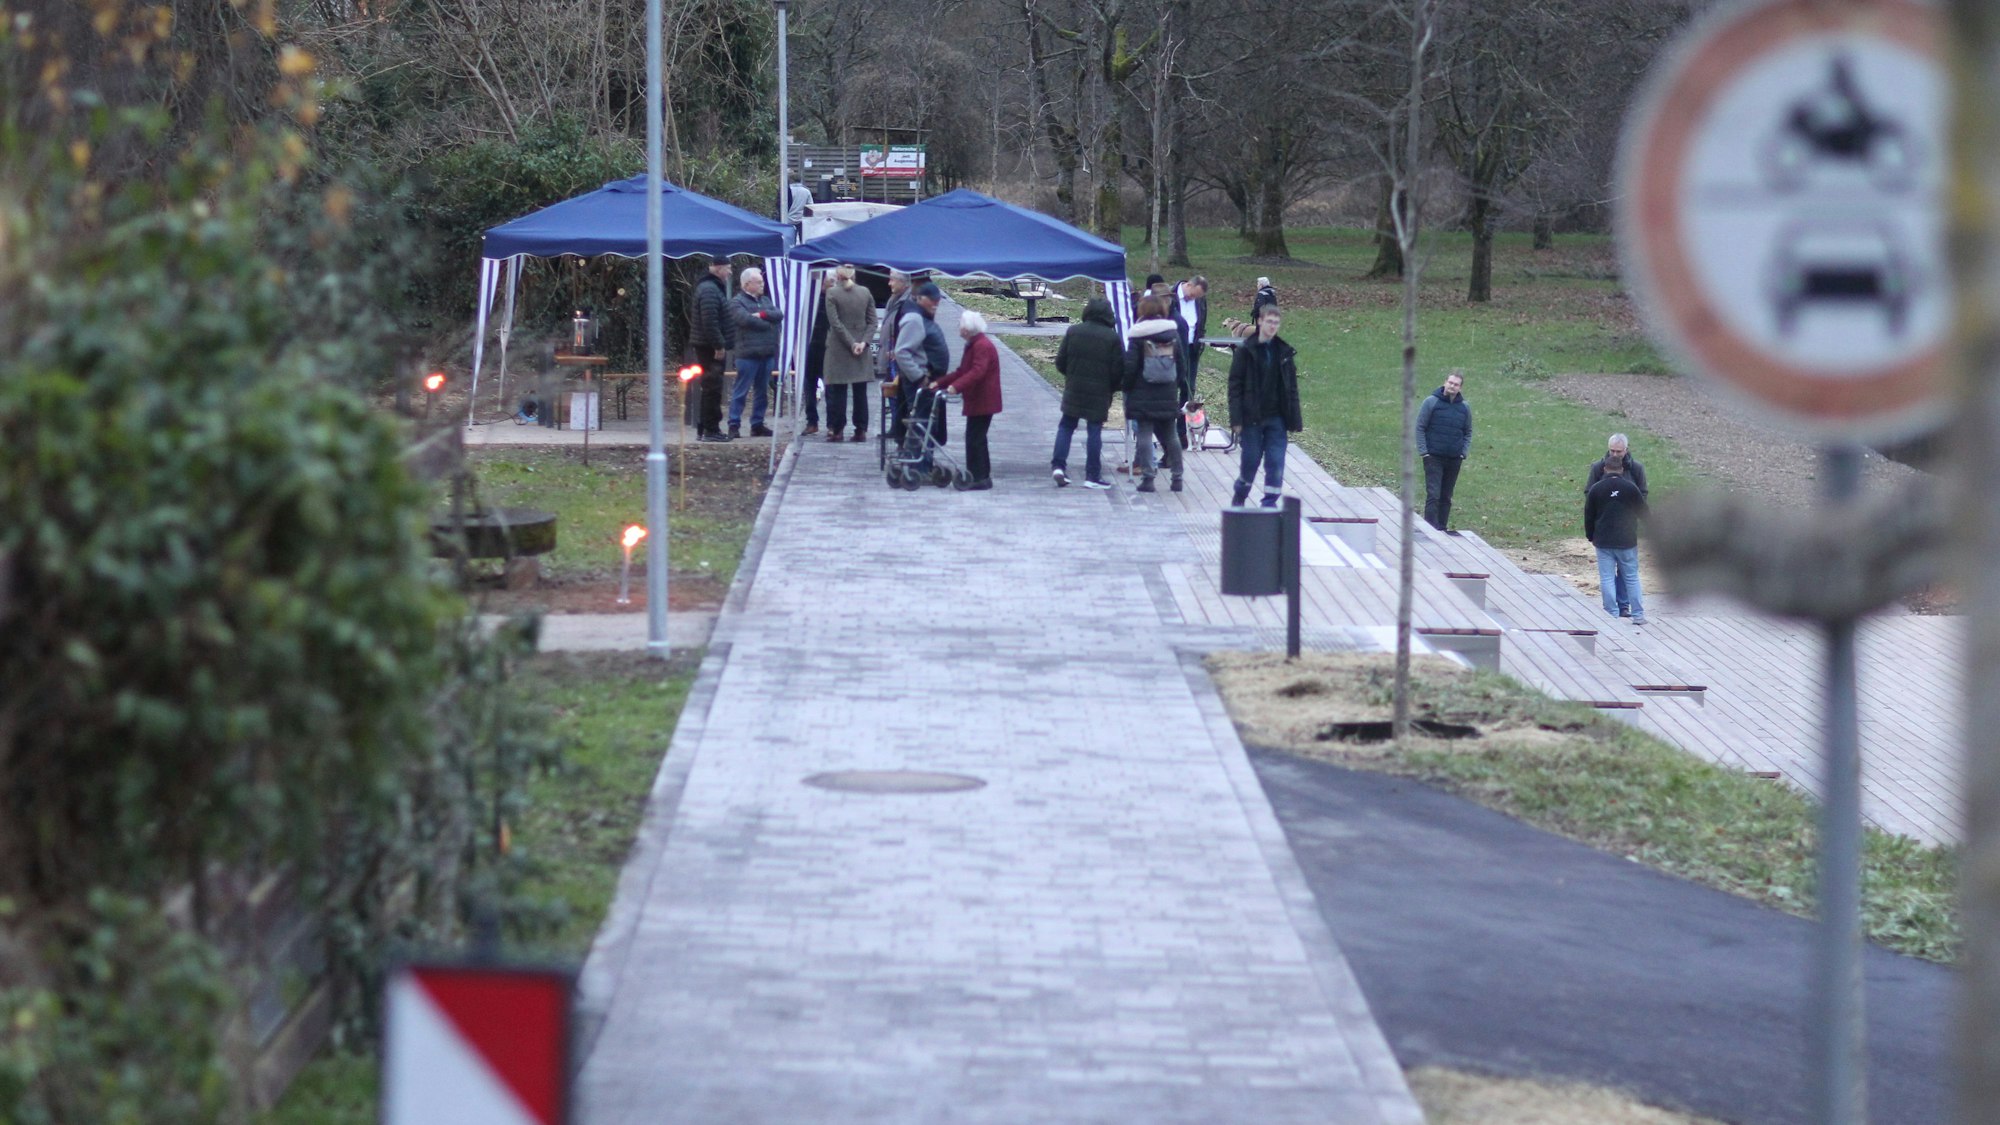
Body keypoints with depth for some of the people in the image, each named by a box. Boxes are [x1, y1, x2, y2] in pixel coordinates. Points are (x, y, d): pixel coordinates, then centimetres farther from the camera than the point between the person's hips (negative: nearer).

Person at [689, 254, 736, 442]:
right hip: (710, 347, -11)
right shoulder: (709, 290, -17)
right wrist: (719, 345, -22)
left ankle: (703, 429, 19)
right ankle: (710, 429, -6)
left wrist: (721, 344, 20)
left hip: (711, 347, 11)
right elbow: (709, 321, -24)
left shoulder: (713, 287, 19)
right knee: (713, 388, -8)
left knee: (710, 388, 14)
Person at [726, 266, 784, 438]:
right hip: (748, 354, -7)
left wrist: (762, 315, -12)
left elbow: (779, 315, 4)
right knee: (740, 391, -5)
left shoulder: (765, 300, 17)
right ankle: (734, 425, -3)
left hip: (767, 354, 7)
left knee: (762, 392, 11)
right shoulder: (737, 302, -4)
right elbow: (745, 319, -20)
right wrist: (767, 324, -7)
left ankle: (757, 424, 18)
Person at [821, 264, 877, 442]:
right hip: (861, 349, 3)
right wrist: (863, 342, -6)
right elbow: (872, 322, -1)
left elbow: (835, 323, -12)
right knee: (860, 390, 7)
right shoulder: (865, 292, 3)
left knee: (837, 391, 2)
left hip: (838, 348, -3)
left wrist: (852, 343, -11)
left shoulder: (832, 293, -7)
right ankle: (861, 429, 6)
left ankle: (835, 429, 1)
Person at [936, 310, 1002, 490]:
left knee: (974, 439, -10)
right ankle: (982, 478, 19)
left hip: (982, 402, -11)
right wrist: (940, 383, 15)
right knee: (977, 439, 14)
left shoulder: (982, 346, -17)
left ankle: (976, 478, -9)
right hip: (976, 401, 11)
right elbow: (962, 372, 23)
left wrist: (956, 386, -39)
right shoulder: (973, 345, 18)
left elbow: (977, 372, -31)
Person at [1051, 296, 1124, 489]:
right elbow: (1119, 370, -7)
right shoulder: (1113, 338, -9)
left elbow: (1060, 361, 2)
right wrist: (1111, 388, 11)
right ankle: (1092, 475, 3)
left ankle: (1058, 465, 1)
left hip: (1074, 389, 2)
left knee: (1066, 425, 14)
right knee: (1094, 430, 3)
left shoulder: (1073, 332, -1)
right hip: (1099, 393, -2)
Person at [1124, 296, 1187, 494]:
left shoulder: (1139, 337, -9)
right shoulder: (1173, 333, 4)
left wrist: (1127, 387, 5)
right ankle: (1177, 476, 14)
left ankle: (1147, 477, -7)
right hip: (1168, 395, 4)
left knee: (1145, 434, -2)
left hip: (1143, 395, -4)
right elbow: (1181, 364, 8)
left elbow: (1130, 366, -9)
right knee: (1170, 435, 12)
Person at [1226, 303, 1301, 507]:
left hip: (1277, 417, 2)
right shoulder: (1246, 351, -4)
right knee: (1250, 460, 5)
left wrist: (1294, 420, 3)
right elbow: (1235, 386, -5)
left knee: (1276, 462, -3)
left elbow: (1292, 388, 8)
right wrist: (1236, 419, -11)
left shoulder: (1284, 352, 6)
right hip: (1252, 417, -2)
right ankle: (1239, 496, 27)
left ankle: (1270, 501, 4)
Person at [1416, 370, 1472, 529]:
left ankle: (1441, 529, 16)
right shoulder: (1431, 402, -4)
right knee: (1433, 495, -11)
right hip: (1434, 458, -4)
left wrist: (1464, 453, 3)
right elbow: (1420, 428, -2)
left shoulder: (1464, 408, 7)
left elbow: (1468, 433, 16)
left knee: (1446, 497, 9)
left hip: (1454, 460, 4)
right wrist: (1423, 452, -9)